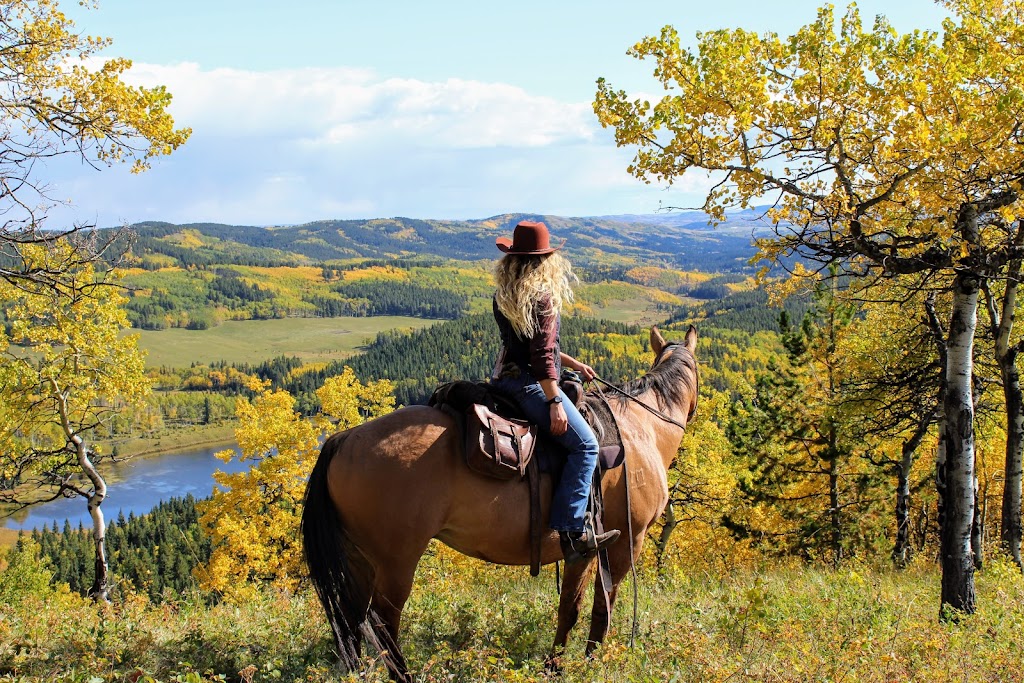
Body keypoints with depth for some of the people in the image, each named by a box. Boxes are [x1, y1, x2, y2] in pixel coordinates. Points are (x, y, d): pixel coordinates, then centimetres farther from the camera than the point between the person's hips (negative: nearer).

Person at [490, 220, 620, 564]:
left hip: (505, 378, 10)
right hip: (530, 384, -10)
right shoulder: (543, 297, -15)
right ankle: (571, 531, -19)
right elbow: (542, 355, -19)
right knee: (584, 444, -11)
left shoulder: (504, 297, 10)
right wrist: (555, 402, -17)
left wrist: (573, 363, 25)